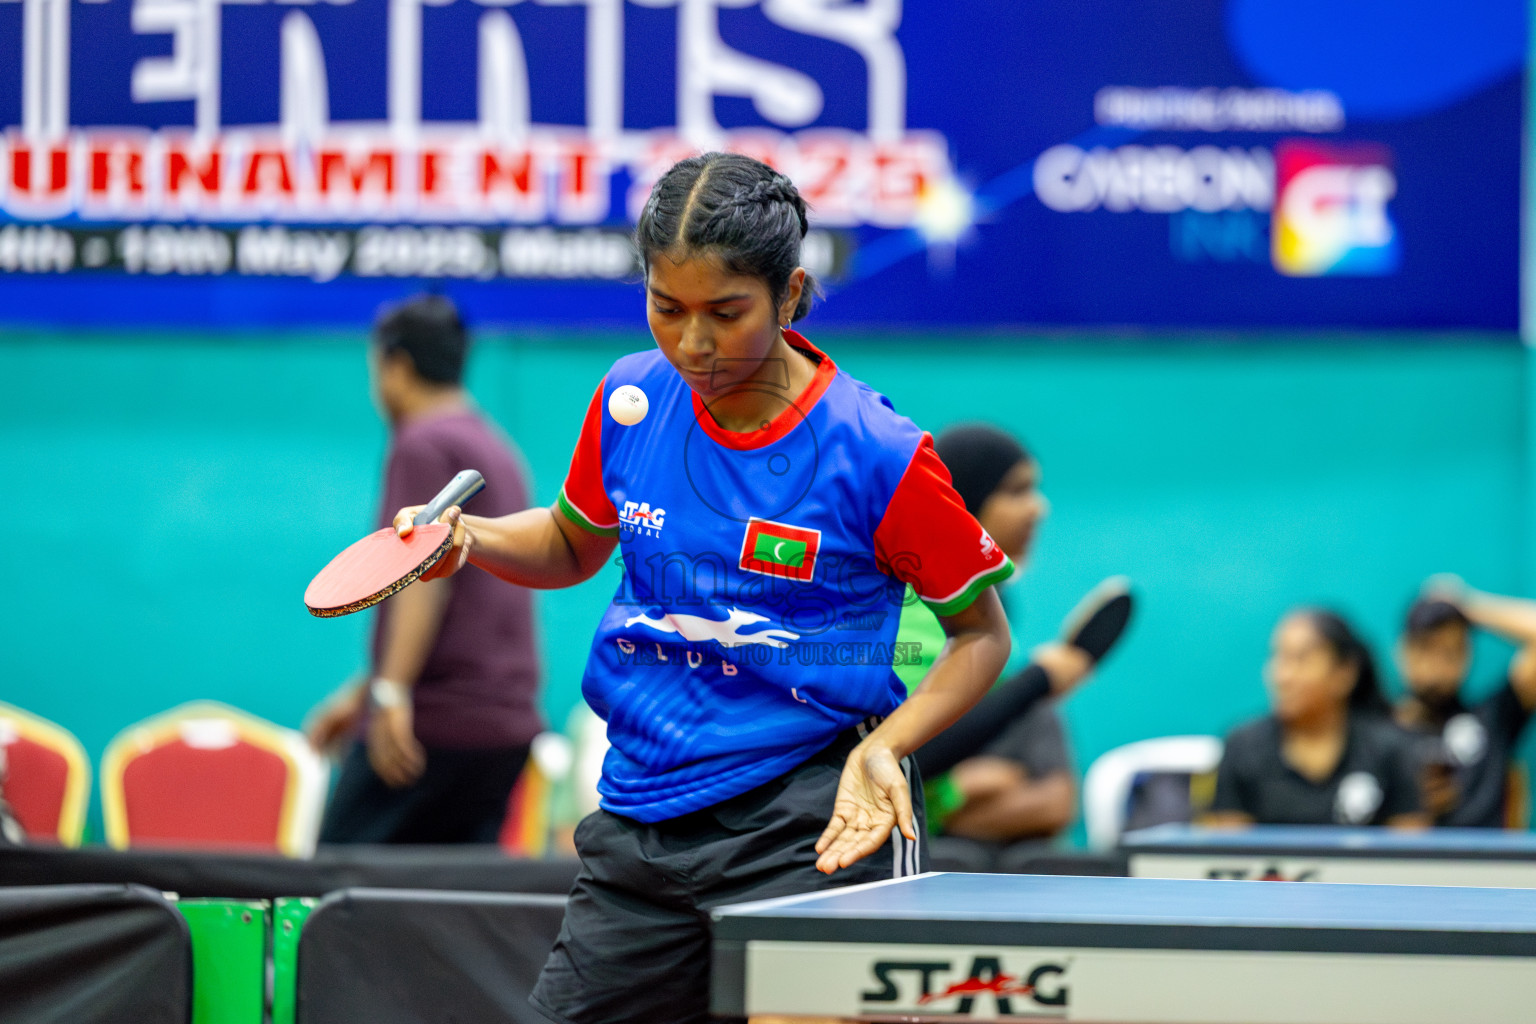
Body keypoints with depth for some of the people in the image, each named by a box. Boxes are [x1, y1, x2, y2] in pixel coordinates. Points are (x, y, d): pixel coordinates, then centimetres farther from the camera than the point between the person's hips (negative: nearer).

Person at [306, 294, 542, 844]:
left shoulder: (423, 445, -6)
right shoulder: (498, 451, 22)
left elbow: (425, 572, -19)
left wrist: (390, 693, -26)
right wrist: (361, 693, 32)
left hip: (433, 723, -9)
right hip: (508, 725, 9)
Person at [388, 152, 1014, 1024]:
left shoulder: (876, 454, -12)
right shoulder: (631, 401, 2)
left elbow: (982, 632, -1)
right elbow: (573, 545, 22)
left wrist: (885, 747, -17)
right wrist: (469, 538, 1)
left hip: (810, 829, -5)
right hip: (640, 815, 5)